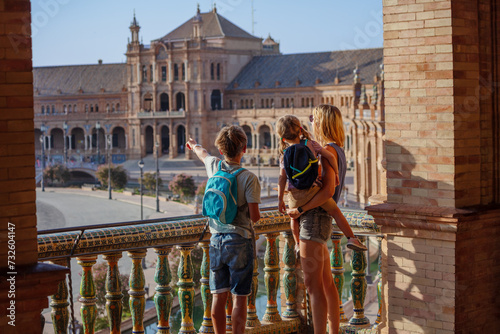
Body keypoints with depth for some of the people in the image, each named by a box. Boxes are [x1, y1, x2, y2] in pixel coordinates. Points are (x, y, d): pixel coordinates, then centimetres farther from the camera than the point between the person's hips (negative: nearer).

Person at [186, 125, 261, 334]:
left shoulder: (214, 166, 1)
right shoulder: (249, 178, -13)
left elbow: (203, 154, 27)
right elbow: (254, 217, -14)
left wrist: (194, 145, 50)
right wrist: (258, 213, 11)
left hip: (217, 240, 5)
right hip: (240, 241, -4)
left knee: (219, 297, 9)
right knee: (239, 298, 1)